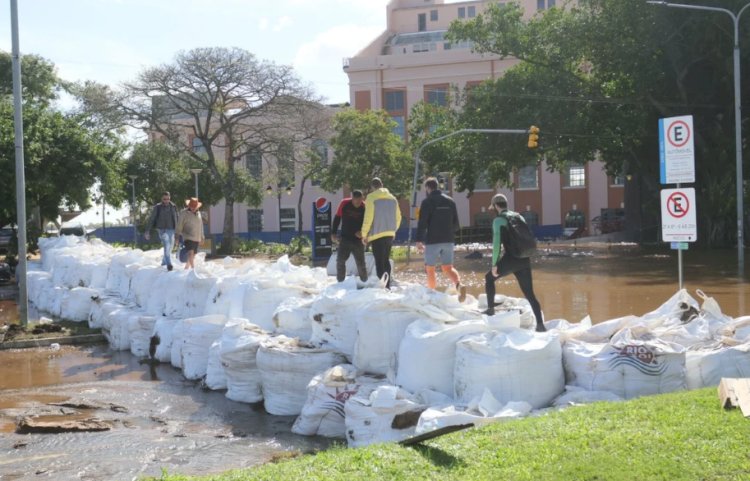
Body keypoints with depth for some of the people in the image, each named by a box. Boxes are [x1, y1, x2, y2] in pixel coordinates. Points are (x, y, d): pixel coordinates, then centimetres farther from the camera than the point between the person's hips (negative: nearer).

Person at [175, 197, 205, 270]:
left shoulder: (198, 213, 12)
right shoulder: (183, 213, -5)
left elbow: (200, 226, 20)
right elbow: (179, 226, -5)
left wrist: (201, 237, 21)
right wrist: (177, 237, -8)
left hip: (196, 239, 6)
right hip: (188, 237, -6)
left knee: (193, 255, 8)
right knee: (190, 253, -20)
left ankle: (186, 268, 21)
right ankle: (193, 268, -28)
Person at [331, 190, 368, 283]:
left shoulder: (365, 207, -12)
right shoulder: (344, 204, -8)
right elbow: (337, 218, 3)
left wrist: (363, 232, -21)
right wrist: (333, 233, 2)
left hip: (358, 240, -1)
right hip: (345, 238, 1)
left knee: (360, 262, 3)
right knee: (340, 260, -5)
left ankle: (364, 282, 17)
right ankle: (340, 281, 6)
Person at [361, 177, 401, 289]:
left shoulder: (372, 197, -7)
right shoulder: (392, 198, 10)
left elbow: (368, 217, -11)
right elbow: (398, 217, 13)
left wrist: (364, 234, -4)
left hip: (377, 234, -6)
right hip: (390, 234, 6)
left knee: (379, 262, -5)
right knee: (386, 260, 18)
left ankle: (382, 287, -13)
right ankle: (387, 286, 20)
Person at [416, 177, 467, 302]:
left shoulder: (427, 201, -7)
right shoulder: (450, 201, 10)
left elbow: (422, 223, -14)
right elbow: (456, 225, 11)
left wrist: (419, 240, -12)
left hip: (432, 240, -4)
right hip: (448, 240, 5)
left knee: (430, 269, 9)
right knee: (448, 267, 7)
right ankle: (459, 284, -20)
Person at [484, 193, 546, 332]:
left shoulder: (499, 220, -4)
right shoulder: (518, 217, 17)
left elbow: (497, 243, -14)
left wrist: (494, 264, -10)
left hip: (510, 259, -6)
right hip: (525, 260, 6)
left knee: (489, 278, 21)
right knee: (529, 294, 6)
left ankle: (490, 309, 22)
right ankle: (540, 324, -5)